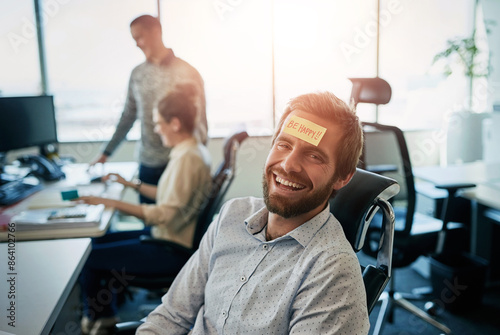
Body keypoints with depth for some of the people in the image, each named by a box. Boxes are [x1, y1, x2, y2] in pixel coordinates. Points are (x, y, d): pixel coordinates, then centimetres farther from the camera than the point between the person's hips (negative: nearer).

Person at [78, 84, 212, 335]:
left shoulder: (186, 158, -24)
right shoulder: (194, 151, 6)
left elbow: (164, 214, -29)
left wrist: (111, 203, -26)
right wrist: (130, 184, 17)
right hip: (170, 238, 10)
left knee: (87, 257, -3)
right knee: (98, 241, 16)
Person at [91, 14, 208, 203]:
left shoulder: (187, 73, -6)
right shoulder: (137, 74, 7)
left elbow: (199, 120, -4)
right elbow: (128, 116, 13)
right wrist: (106, 153, 14)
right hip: (148, 164, 4)